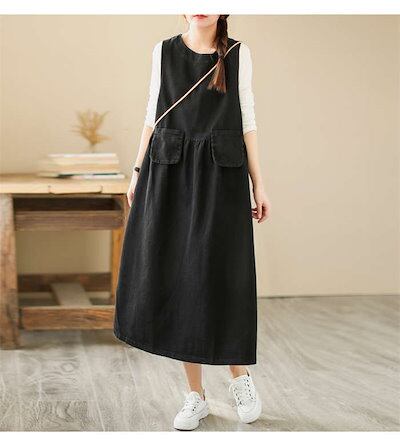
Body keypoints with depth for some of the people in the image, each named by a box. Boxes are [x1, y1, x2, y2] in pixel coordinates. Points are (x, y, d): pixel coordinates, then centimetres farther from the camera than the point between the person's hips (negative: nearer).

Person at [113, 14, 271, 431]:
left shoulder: (238, 53, 5)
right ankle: (196, 395, 12)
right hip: (169, 174, 2)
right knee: (175, 277, 0)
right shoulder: (163, 51, 9)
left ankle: (240, 374, 19)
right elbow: (153, 113, 12)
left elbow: (247, 119, 4)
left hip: (221, 173, -2)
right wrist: (138, 172, 7)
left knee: (220, 276, -7)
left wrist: (258, 184, 1)